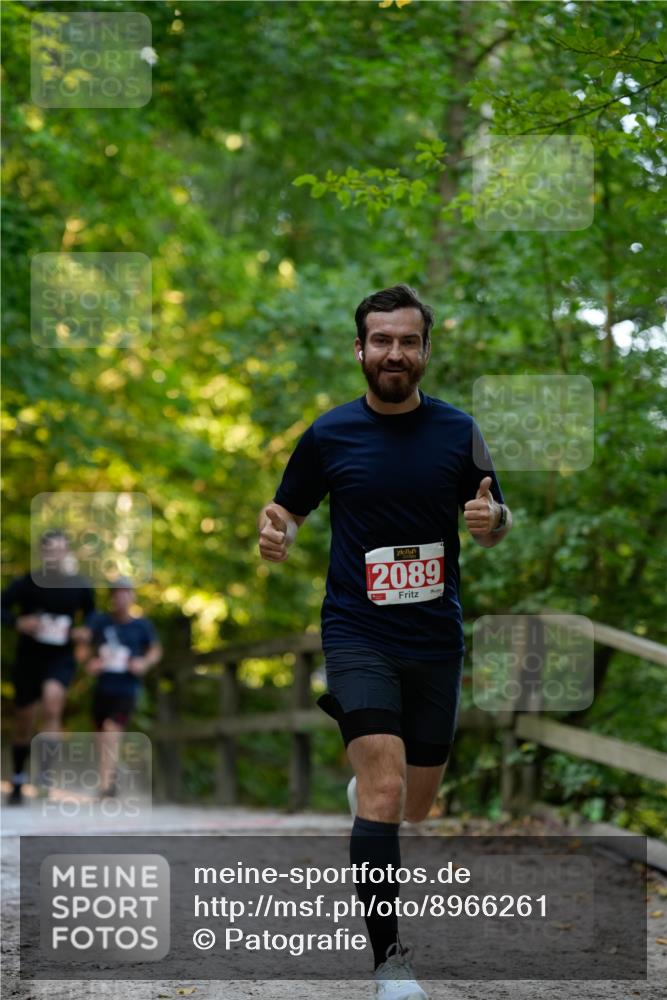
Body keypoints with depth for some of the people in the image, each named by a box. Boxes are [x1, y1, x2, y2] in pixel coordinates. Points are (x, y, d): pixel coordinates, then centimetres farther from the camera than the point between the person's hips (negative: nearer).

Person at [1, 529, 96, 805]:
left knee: (52, 700, -30)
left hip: (61, 658, -1)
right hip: (28, 658, 1)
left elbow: (91, 614, 14)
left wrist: (85, 631, -7)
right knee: (23, 725, 9)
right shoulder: (27, 583, -9)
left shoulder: (80, 587, -4)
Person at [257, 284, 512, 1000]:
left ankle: (362, 793, 51)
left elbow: (495, 525, 10)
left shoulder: (457, 430, 2)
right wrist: (274, 528, -12)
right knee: (385, 784, -21)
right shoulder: (329, 434, -1)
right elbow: (287, 506, 12)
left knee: (415, 804, 13)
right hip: (358, 636, -3)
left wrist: (490, 518, -14)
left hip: (436, 640, 3)